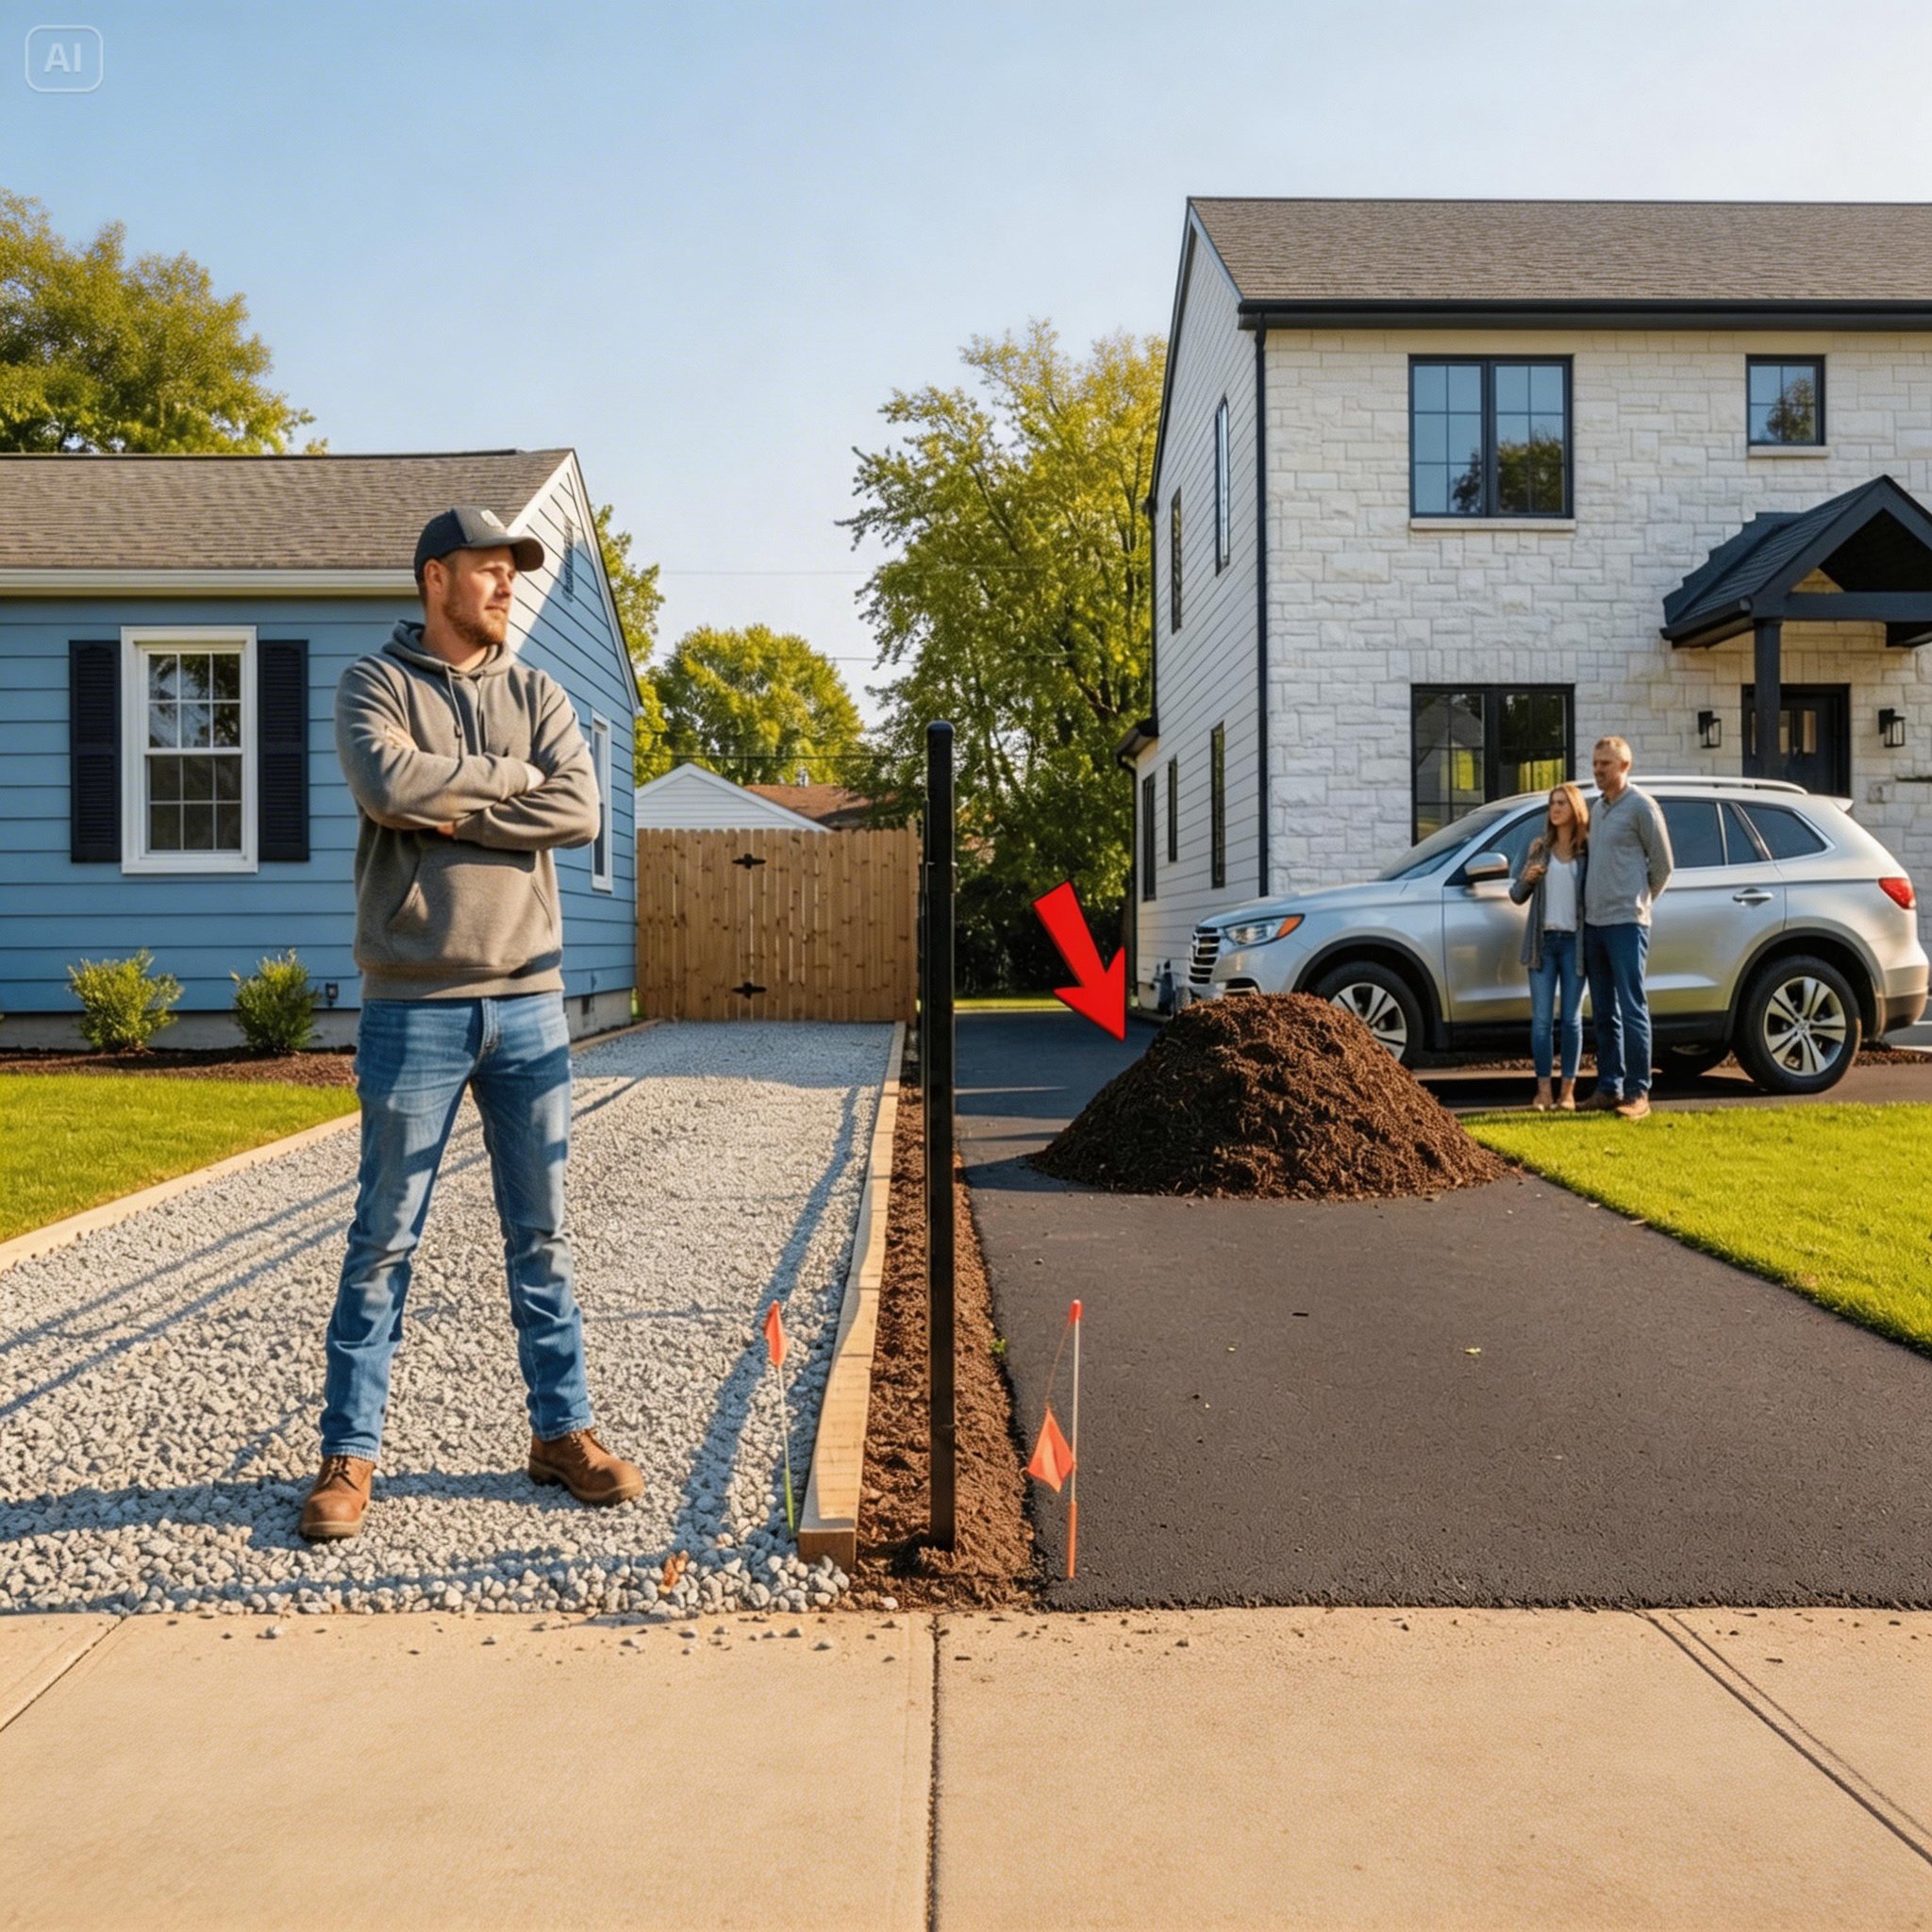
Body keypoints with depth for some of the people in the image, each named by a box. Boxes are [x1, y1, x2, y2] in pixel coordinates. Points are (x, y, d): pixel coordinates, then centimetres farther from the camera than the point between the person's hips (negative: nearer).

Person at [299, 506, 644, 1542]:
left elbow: (579, 810, -5)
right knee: (385, 1236, 3)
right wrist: (510, 778, -7)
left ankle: (562, 1430, 21)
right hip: (413, 1005, -3)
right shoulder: (375, 682, 3)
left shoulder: (536, 692, 12)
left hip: (528, 1000, 3)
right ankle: (349, 1451, 15)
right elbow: (388, 785, -18)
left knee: (542, 1234, 10)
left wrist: (450, 811, -11)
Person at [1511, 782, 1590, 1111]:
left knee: (1571, 1018, 3)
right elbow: (1517, 895, 11)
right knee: (1541, 1018, 0)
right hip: (1542, 941, 2)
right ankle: (1543, 1089, 4)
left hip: (1574, 941, -2)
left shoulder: (1589, 849, 1)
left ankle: (1568, 1090, 8)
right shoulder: (1539, 847, 8)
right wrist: (1526, 878, -10)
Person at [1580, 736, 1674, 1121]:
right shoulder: (1598, 808, 16)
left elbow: (1662, 864, -3)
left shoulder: (1641, 806, -5)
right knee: (1604, 1013, 10)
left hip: (1626, 922, -7)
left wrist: (1641, 901, 6)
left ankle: (1638, 1093, -4)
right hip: (1593, 922, 8)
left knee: (1632, 1010, -6)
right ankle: (1609, 1087, 16)